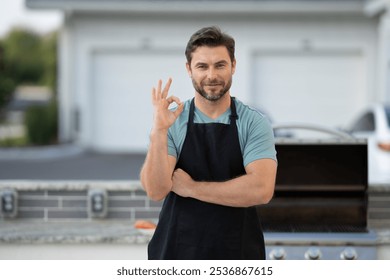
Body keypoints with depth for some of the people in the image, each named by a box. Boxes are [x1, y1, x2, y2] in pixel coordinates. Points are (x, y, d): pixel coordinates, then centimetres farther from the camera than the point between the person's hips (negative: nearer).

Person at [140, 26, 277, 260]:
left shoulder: (254, 124, -4)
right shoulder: (172, 122, -1)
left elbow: (261, 189, -17)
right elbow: (156, 190, -12)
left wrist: (192, 188, -13)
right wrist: (159, 131, -24)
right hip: (176, 252, 0)